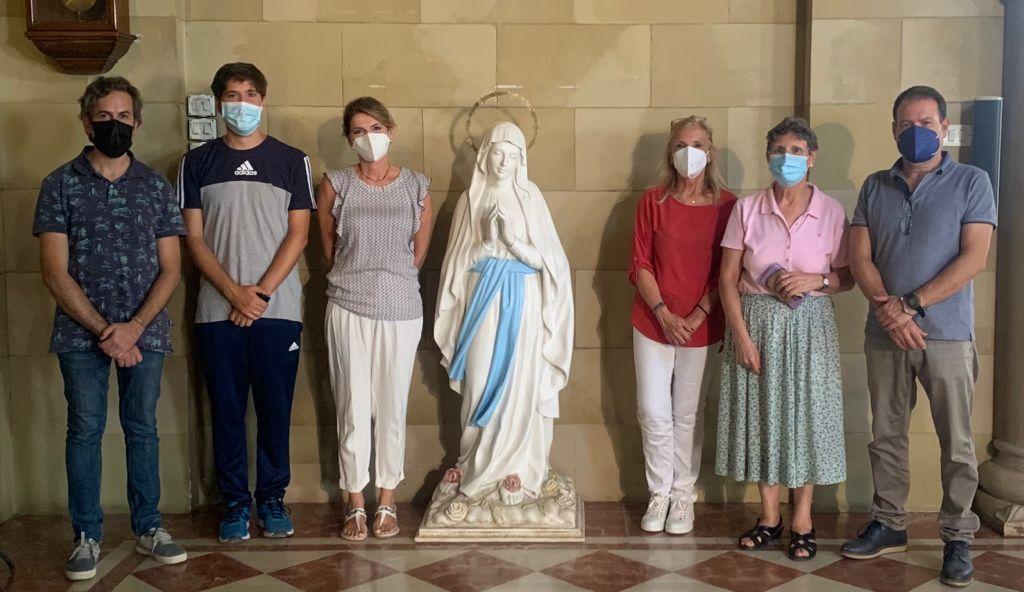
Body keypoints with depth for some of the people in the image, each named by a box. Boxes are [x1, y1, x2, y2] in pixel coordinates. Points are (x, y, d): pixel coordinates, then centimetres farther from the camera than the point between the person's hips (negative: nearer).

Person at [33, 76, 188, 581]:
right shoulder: (60, 185, 1)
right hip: (81, 332, -1)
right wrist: (104, 331, -12)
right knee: (85, 430, 5)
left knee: (142, 427, 9)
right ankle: (87, 536, 15)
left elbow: (170, 268, 3)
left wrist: (134, 327, -10)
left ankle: (148, 528, 20)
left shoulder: (156, 186, 6)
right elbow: (55, 273, -5)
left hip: (145, 331, 1)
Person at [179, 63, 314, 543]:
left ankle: (272, 499, 18)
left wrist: (260, 293, -10)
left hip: (278, 309, -1)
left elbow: (298, 234, 0)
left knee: (275, 409, 5)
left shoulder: (292, 161, 5)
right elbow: (195, 238, 2)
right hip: (217, 311, 1)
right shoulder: (198, 162, 7)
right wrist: (235, 293, -11)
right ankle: (234, 503, 18)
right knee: (227, 410, 6)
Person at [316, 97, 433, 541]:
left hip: (401, 309, 1)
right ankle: (356, 504, 14)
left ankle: (387, 500, 19)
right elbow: (328, 248, 10)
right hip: (348, 309, 0)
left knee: (392, 407, 6)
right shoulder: (335, 184, 2)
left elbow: (419, 252, 10)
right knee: (353, 407, 3)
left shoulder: (416, 186, 3)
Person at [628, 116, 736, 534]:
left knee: (688, 414, 8)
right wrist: (664, 314, -11)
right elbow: (640, 265, -1)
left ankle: (683, 495, 21)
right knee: (654, 413, 3)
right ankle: (659, 493, 19)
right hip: (653, 323, 1)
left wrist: (698, 316, -12)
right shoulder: (653, 201, 1)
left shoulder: (727, 205, -1)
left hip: (701, 326, -1)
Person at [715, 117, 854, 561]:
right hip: (756, 321, 1)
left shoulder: (831, 211, -1)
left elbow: (847, 277, 5)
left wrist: (816, 281, -16)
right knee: (761, 412, 6)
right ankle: (769, 517, 20)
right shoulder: (747, 209, -1)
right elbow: (728, 278, -2)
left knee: (806, 413, 3)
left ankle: (802, 520, 17)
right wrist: (741, 335, -9)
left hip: (809, 325, -1)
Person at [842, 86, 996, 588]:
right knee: (886, 436, 11)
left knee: (956, 443, 2)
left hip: (946, 334, -3)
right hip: (884, 334, 4)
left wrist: (911, 304, -15)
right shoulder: (875, 187, 11)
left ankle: (958, 538, 13)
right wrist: (887, 307, -13)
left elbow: (974, 258, -9)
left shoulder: (971, 182, 1)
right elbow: (860, 257, 4)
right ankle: (888, 525, 23)